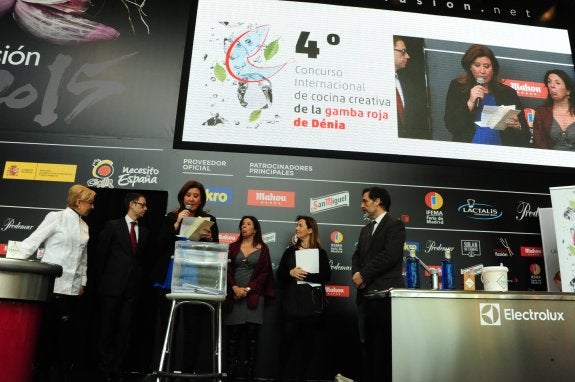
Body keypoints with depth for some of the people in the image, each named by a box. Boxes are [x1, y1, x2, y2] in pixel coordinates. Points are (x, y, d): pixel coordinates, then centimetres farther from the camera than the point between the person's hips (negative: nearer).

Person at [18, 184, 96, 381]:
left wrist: (83, 281, 14)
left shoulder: (84, 227, 13)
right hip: (51, 284, -5)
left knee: (67, 331, 6)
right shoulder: (56, 217, -4)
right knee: (45, 330, 2)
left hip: (72, 288, 5)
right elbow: (31, 242, -7)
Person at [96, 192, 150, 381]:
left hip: (132, 287, 4)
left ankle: (117, 366, 14)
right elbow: (101, 254, 1)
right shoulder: (113, 226, 0)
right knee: (108, 326, 6)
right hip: (112, 285, -3)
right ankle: (105, 365, 16)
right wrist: (103, 279, 0)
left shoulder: (144, 232, 13)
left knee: (125, 327, 6)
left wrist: (139, 281, 6)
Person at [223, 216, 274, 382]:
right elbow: (227, 269, 4)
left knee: (252, 336, 0)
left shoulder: (262, 248, 6)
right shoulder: (233, 246, 11)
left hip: (254, 296, -1)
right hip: (234, 295, 1)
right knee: (233, 336, 2)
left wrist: (248, 289, -11)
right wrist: (235, 287, -12)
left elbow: (264, 272, -1)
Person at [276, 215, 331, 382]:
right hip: (292, 301, 1)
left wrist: (307, 275, -16)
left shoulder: (320, 252, 4)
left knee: (308, 341, 5)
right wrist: (290, 273, -14)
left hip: (313, 302, 0)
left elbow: (326, 276, -6)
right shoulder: (290, 251, 9)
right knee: (288, 338, 0)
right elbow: (279, 273, 5)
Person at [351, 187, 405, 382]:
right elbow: (357, 256, 17)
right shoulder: (366, 230, 21)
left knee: (383, 343, -3)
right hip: (366, 293, 7)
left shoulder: (395, 225, -3)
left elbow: (390, 255, -16)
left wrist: (364, 275, -12)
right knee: (368, 342, 10)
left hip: (385, 293, -7)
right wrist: (356, 274, -5)